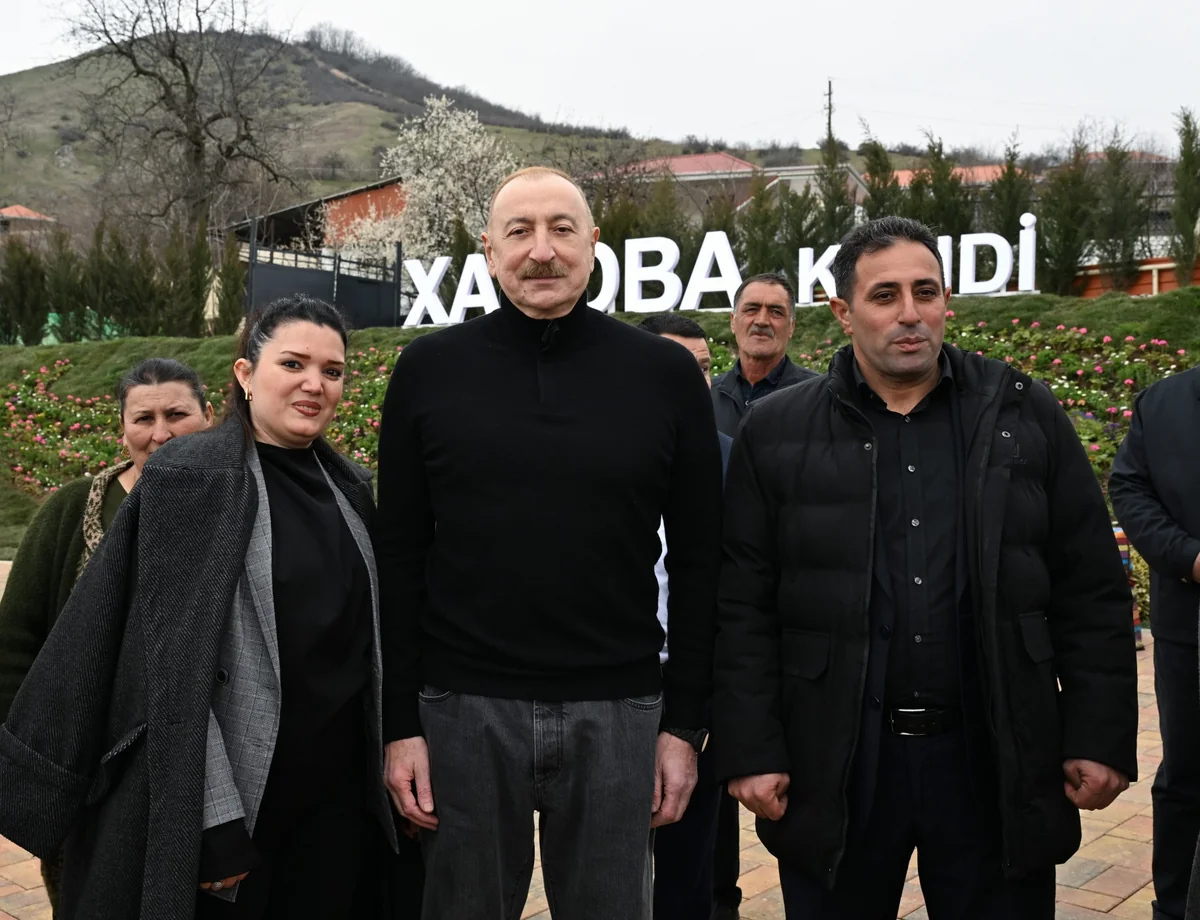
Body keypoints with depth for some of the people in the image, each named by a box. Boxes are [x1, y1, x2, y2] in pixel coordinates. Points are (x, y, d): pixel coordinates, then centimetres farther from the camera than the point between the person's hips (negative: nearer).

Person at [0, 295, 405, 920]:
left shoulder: (348, 487, 7)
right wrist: (215, 817, -19)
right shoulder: (187, 478, -10)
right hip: (228, 794, -5)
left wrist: (382, 765, 10)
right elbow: (175, 663, -15)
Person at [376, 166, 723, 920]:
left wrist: (686, 722, 0)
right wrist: (400, 721, -2)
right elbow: (400, 557, 1)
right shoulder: (429, 371, 1)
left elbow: (698, 559, 2)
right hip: (464, 708, 0)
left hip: (617, 712, 0)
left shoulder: (666, 373, 0)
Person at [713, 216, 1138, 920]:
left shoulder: (1026, 416, 4)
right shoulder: (777, 434, 0)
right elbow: (744, 608, -1)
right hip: (835, 766, 0)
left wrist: (1101, 737, -1)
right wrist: (753, 751, -5)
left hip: (999, 762, 1)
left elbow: (1092, 592, 4)